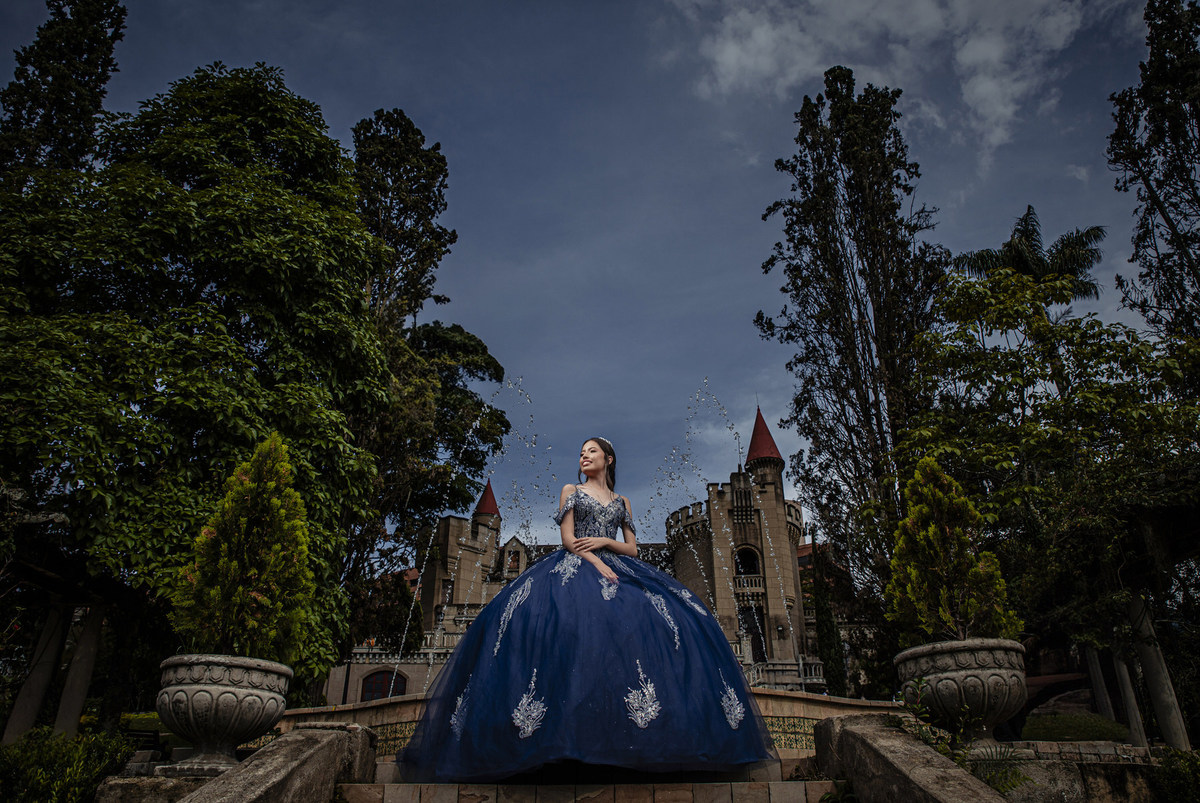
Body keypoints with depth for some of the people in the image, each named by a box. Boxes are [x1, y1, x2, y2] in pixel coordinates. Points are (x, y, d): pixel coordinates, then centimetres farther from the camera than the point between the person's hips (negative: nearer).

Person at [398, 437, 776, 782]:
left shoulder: (621, 502, 23)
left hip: (617, 567, 3)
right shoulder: (571, 491, 17)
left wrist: (604, 542, -3)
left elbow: (632, 548, 16)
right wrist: (597, 564, -11)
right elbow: (567, 537, 3)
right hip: (575, 567, -2)